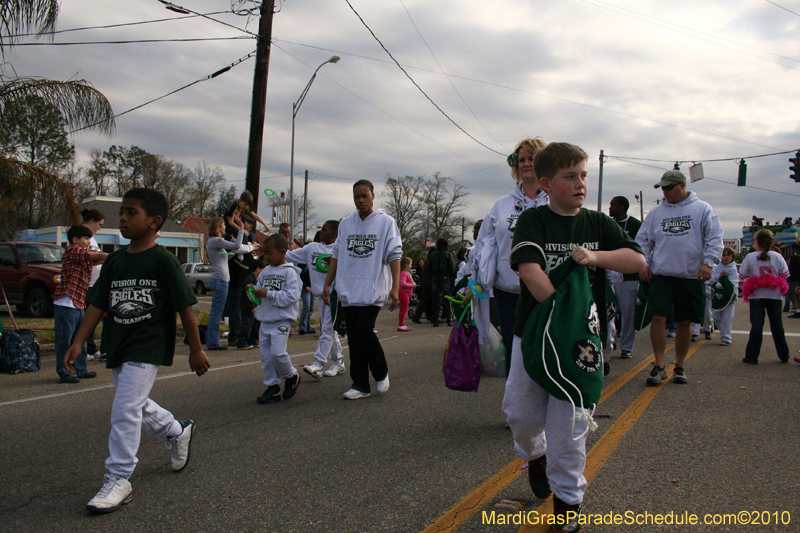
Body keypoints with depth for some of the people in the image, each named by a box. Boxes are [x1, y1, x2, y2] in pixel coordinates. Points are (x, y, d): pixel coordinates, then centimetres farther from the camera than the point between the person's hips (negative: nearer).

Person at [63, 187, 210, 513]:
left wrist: (196, 350, -9)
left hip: (148, 348, -7)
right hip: (118, 348, 7)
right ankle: (178, 431, 44)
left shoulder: (163, 260, -12)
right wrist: (79, 342, 0)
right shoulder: (114, 261, 7)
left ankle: (118, 480, 1)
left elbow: (185, 307, -10)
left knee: (125, 410, -11)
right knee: (137, 406, 18)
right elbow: (98, 304, 8)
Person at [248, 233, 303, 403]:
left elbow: (292, 296, -19)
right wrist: (252, 291, -4)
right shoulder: (265, 272, 13)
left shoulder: (289, 272, -9)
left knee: (277, 352, -15)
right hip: (265, 321, 7)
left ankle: (292, 376, 12)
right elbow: (259, 289, 19)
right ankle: (273, 387, 18)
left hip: (281, 321, -7)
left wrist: (269, 294, -22)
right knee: (265, 355, 7)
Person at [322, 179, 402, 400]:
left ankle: (381, 373, 9)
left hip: (373, 289, -5)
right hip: (348, 290, 5)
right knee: (354, 337, 6)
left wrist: (395, 287, -13)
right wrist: (327, 284, 10)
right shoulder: (345, 223, 12)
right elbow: (336, 255, 15)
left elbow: (394, 255, -5)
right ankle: (360, 385, 15)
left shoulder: (386, 222, 0)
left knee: (364, 331, -16)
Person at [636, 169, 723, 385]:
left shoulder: (703, 209, 5)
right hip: (661, 275, 1)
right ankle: (659, 366, -2)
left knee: (685, 323, 6)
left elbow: (715, 238, 0)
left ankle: (679, 367, 19)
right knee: (658, 317, -10)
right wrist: (644, 263, 3)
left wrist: (708, 262, -13)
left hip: (691, 277, -1)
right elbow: (643, 240, 15)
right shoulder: (656, 212, 11)